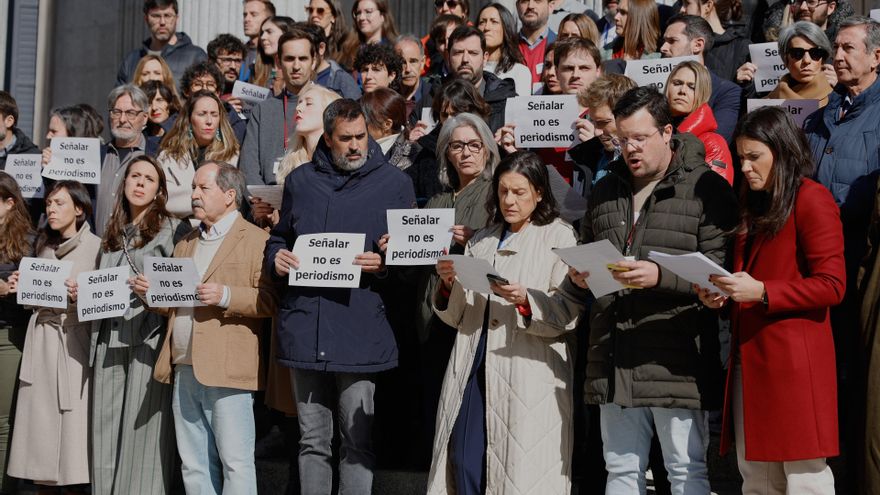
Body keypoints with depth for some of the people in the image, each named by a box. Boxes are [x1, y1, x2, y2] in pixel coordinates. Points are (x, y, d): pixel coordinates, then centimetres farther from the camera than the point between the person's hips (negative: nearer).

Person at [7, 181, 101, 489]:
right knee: (40, 417, 4)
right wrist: (20, 288, 2)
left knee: (73, 417, -5)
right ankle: (44, 483, 12)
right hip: (40, 337, 5)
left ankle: (74, 483, 5)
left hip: (75, 339, -5)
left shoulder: (95, 246, -2)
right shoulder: (43, 245, 15)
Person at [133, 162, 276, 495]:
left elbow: (269, 300, -12)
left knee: (235, 463, -5)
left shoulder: (256, 240, -3)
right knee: (193, 466, 12)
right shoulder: (186, 244, 21)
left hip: (226, 371, -7)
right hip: (184, 371, 8)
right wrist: (152, 293, 5)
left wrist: (225, 295, -23)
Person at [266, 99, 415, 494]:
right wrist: (277, 258, 0)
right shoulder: (300, 181, 12)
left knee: (358, 440, 2)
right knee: (313, 440, 11)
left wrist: (384, 265, -14)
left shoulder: (394, 182, 4)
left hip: (361, 331, -3)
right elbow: (279, 237, 22)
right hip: (304, 328, 3)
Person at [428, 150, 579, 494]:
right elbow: (457, 317, 16)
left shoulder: (559, 237, 3)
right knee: (464, 465, -1)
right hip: (474, 372, 4)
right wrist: (448, 284, -3)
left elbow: (567, 316, -7)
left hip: (528, 378, -4)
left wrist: (525, 299, -22)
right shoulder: (482, 241, 18)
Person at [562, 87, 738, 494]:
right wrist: (578, 278, 4)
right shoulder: (606, 190, 16)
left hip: (675, 363, -6)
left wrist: (661, 277, -23)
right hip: (613, 360, 6)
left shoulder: (706, 188, -3)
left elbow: (719, 270, -10)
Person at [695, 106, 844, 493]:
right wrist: (722, 296, 7)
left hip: (793, 359, -8)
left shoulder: (811, 199, -6)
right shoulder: (754, 205, 21)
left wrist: (761, 291, -20)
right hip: (749, 358, 8)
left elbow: (832, 285, -12)